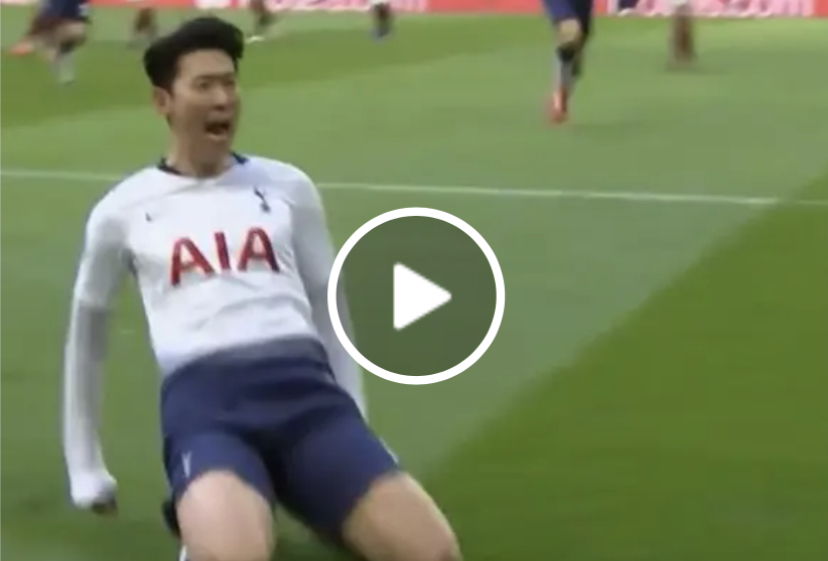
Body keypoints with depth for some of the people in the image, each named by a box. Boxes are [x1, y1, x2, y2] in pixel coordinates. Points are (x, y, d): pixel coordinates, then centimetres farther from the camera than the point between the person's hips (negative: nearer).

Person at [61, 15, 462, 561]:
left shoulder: (287, 186, 18)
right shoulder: (123, 211, 14)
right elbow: (88, 329, 25)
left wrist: (359, 445, 23)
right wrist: (85, 467, 27)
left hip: (306, 389, 2)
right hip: (203, 402, -2)